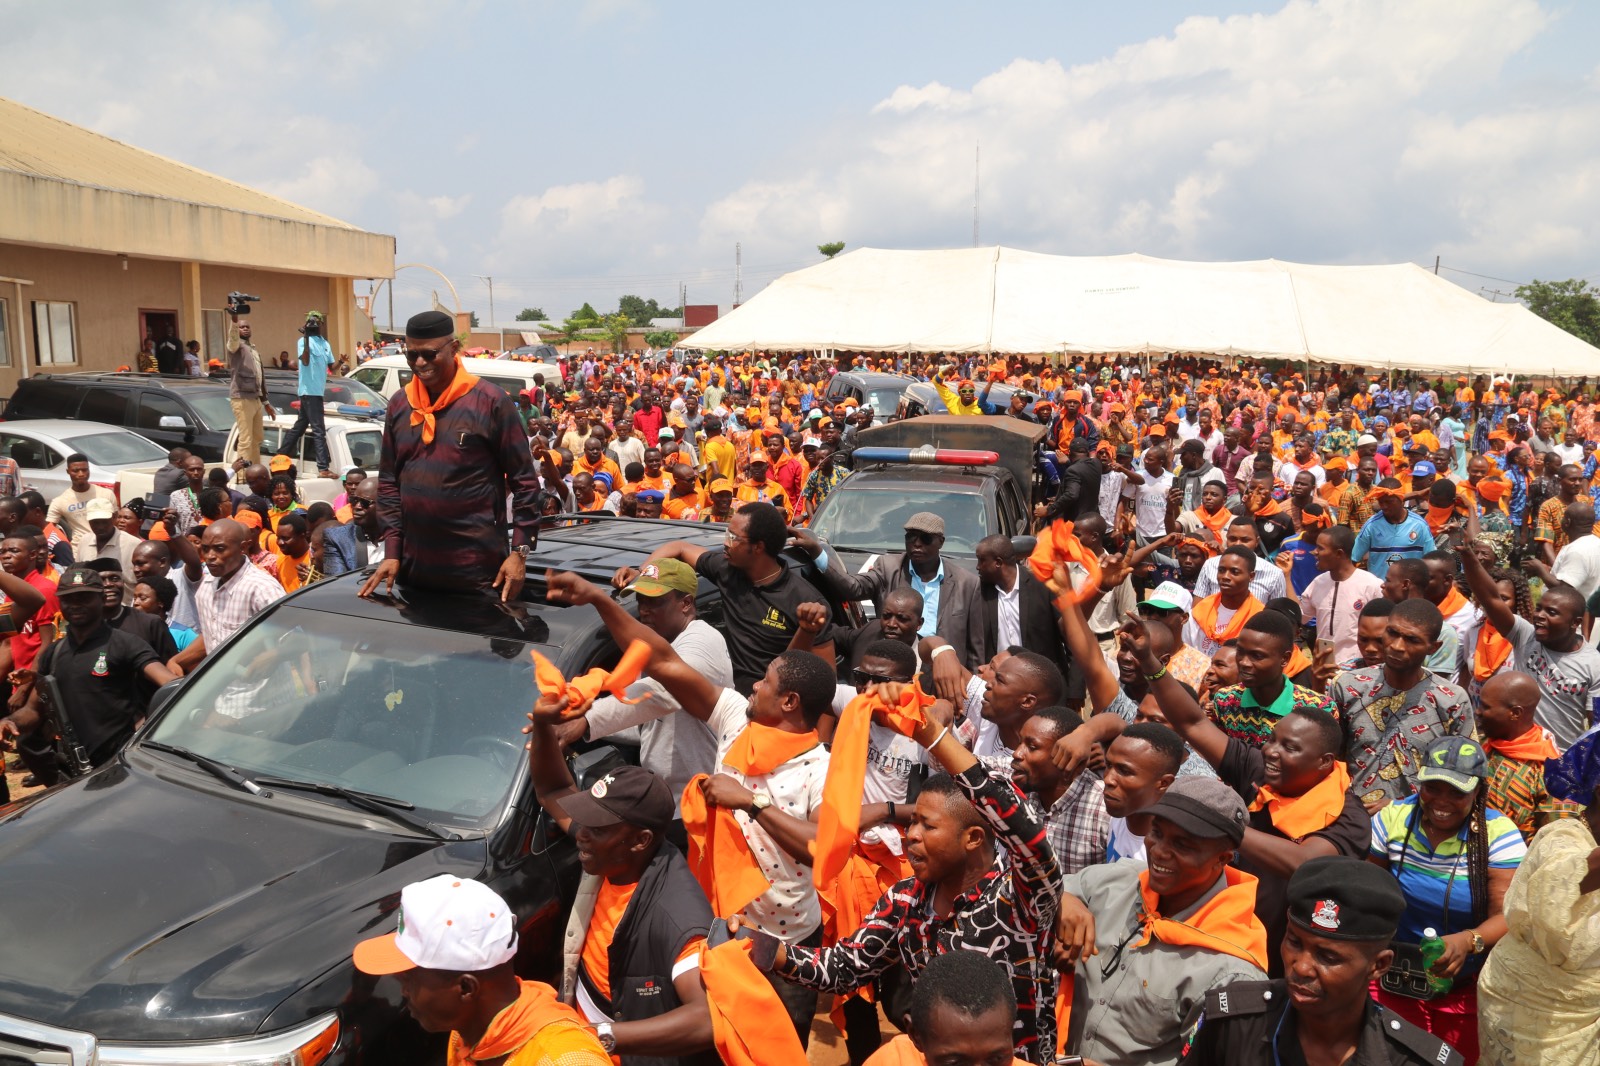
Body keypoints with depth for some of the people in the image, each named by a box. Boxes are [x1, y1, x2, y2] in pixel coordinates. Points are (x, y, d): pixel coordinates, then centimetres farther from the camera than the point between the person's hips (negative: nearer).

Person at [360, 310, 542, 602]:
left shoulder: (490, 401, -7)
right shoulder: (399, 405, 8)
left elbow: (524, 480, -6)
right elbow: (388, 481, 12)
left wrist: (520, 551, -11)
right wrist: (392, 550, 4)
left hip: (478, 569, -5)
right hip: (413, 567, 5)